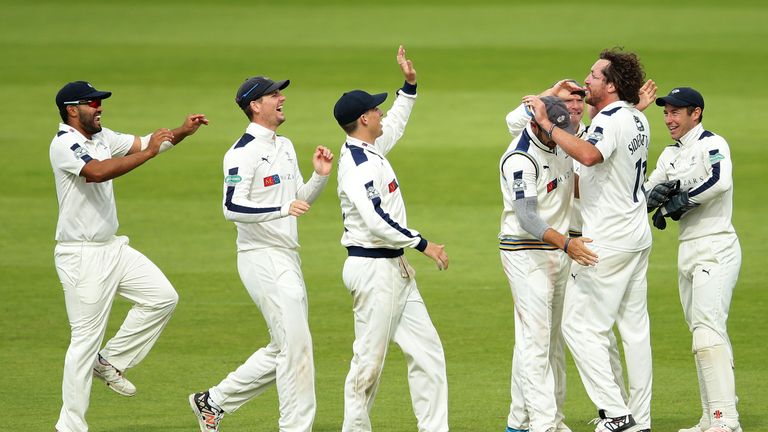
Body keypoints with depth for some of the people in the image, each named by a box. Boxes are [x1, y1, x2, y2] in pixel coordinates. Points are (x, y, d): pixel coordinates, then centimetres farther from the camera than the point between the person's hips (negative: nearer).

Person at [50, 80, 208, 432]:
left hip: (112, 247, 9)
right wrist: (148, 153, -31)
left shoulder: (101, 137, 11)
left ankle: (110, 363, 14)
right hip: (81, 255, -9)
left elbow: (141, 143, 12)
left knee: (162, 297, 4)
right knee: (86, 337, -6)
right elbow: (97, 172, -34)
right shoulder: (64, 144, -17)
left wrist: (181, 132, -5)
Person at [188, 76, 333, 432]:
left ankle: (214, 401, 23)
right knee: (296, 347, -9)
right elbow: (232, 208, -23)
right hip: (262, 259, -9)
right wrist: (283, 209, -34)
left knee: (284, 349, 14)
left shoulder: (285, 147, 16)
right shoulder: (243, 153, -13)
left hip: (287, 257, 9)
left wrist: (320, 176, 3)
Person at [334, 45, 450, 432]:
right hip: (373, 267, -10)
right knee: (369, 360, -3)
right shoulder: (358, 164, -18)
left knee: (426, 350, 7)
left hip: (395, 268, 10)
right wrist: (423, 244, -21)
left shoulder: (369, 150, 12)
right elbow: (377, 220, -26)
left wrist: (409, 85, 27)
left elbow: (394, 125, 34)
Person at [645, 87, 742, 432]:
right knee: (702, 335, 10)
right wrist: (662, 192, -12)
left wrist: (678, 202, -19)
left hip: (715, 249, -9)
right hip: (688, 250, 9)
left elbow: (720, 181, -28)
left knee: (708, 329, -20)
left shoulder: (711, 144, -8)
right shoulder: (671, 155, 16)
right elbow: (645, 196, 11)